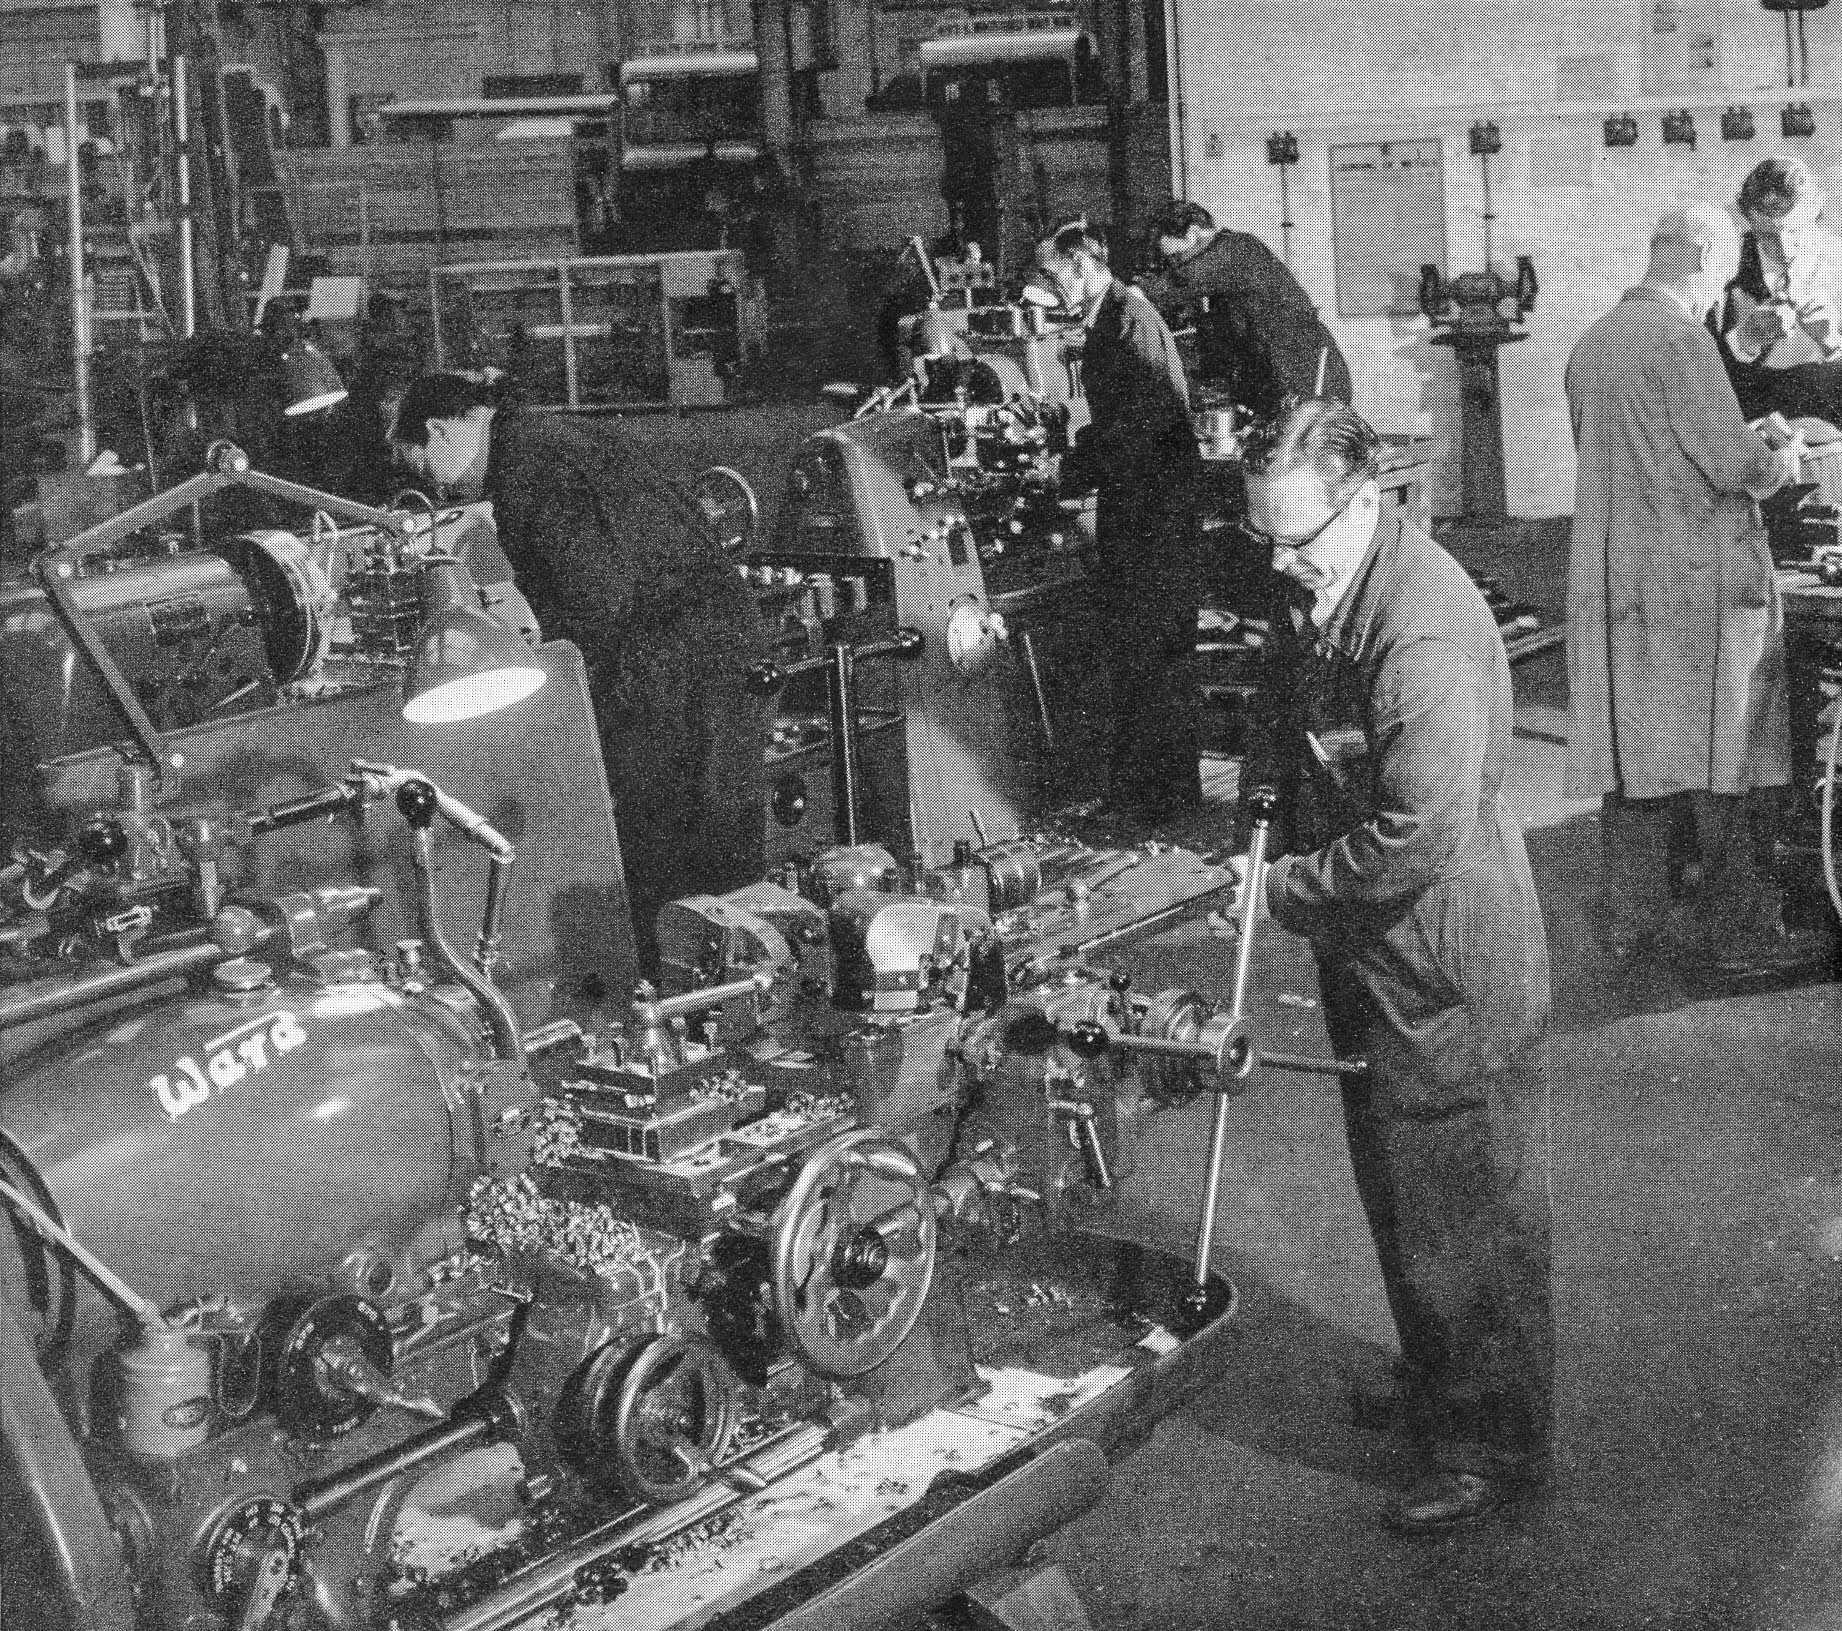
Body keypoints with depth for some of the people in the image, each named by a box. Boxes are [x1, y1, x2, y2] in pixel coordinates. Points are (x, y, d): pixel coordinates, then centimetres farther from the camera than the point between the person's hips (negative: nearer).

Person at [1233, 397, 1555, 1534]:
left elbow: (1420, 836, -31)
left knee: (1465, 1204, 4)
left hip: (1446, 962, -10)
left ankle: (1496, 1446, 21)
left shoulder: (1427, 632, -29)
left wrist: (1290, 889, -19)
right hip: (1369, 948, 10)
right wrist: (1266, 777, 5)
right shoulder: (1321, 588, 3)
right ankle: (1433, 1378, 43)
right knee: (1393, 1183, 23)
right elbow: (1290, 691, 23)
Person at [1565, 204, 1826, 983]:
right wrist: (1779, 462, 5)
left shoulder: (1590, 343, 11)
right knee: (1721, 759, 3)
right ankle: (1736, 927, 11)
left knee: (1633, 760, 9)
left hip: (1613, 584, 7)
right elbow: (1730, 462, -16)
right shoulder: (1681, 337, -14)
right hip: (1699, 582, -7)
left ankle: (1634, 930, 14)